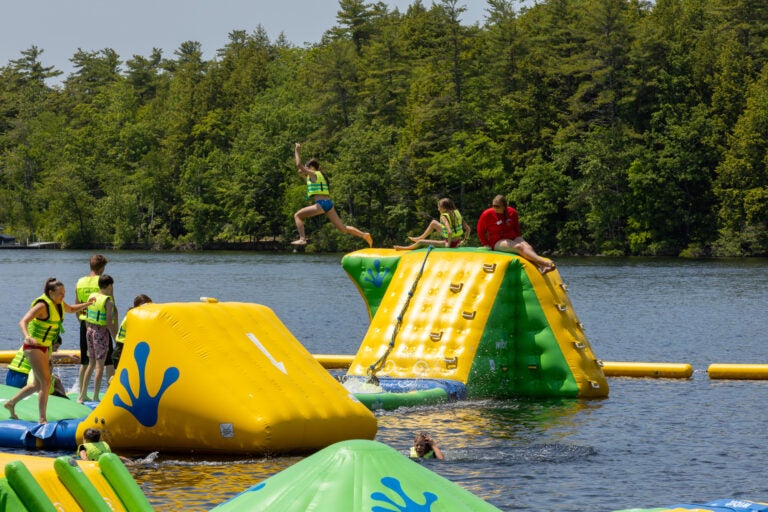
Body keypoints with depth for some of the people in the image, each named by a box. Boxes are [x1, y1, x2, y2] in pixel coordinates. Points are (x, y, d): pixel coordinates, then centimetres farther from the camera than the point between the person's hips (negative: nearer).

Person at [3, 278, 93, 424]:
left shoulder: (59, 304, 4)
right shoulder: (42, 305, -22)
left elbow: (71, 309, 28)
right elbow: (23, 322, -32)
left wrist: (87, 304, 13)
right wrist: (27, 336, -50)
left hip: (44, 348, 9)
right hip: (33, 347, -9)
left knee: (38, 384, 17)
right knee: (45, 383, -13)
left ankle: (11, 403, 33)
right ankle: (42, 419, -6)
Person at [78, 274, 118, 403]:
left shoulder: (92, 296, 7)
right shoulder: (108, 301, -14)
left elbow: (87, 319, 12)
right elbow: (109, 322, -17)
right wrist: (115, 338, -10)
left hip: (90, 330, 7)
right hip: (101, 332, -7)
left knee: (91, 363, 17)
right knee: (100, 365, -1)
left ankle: (83, 395, 19)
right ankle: (95, 397, -1)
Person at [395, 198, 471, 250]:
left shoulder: (444, 217, -22)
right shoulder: (456, 213, -2)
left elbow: (450, 232, -36)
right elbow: (468, 228, -2)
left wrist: (448, 244, -20)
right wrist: (464, 240, 9)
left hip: (451, 243, -7)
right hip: (458, 241, 7)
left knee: (420, 242, 6)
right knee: (433, 223, 24)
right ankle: (421, 237, 44)